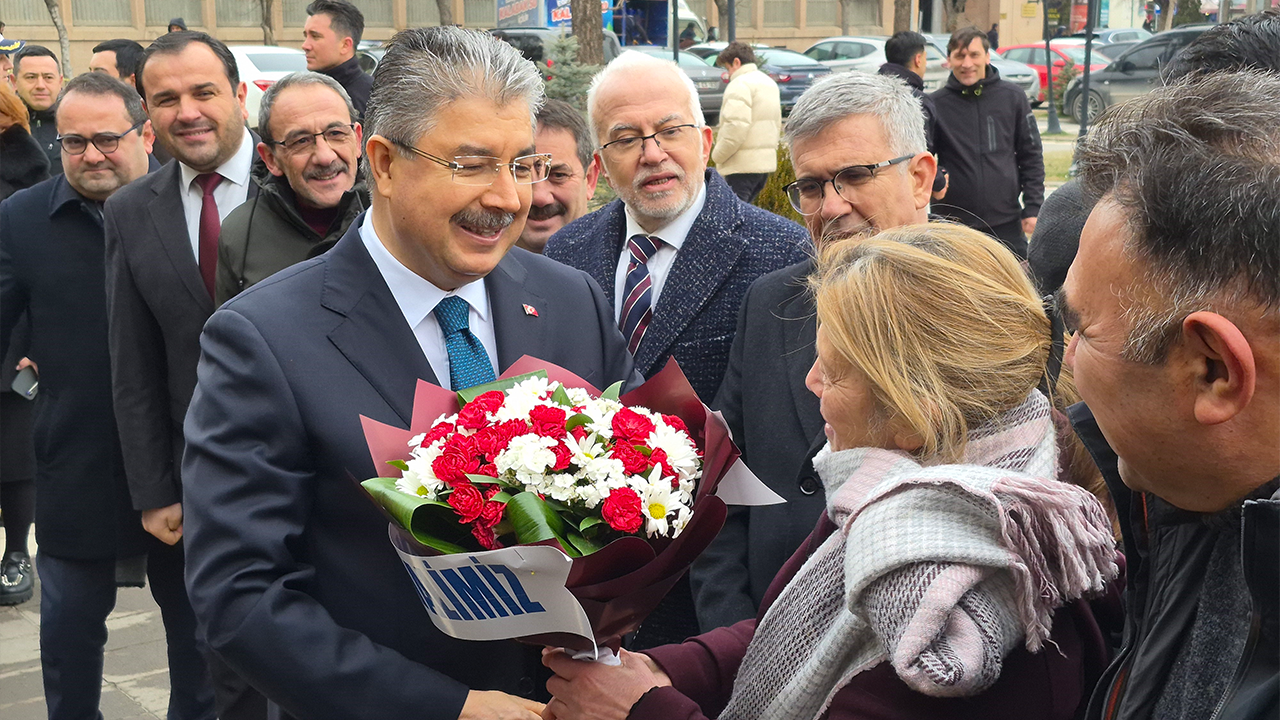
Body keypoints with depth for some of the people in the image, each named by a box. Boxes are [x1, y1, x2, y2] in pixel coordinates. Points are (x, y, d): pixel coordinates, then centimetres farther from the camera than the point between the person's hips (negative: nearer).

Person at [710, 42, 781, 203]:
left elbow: (736, 126, -23)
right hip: (767, 161, 10)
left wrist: (718, 154, -13)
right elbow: (777, 125, 24)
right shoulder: (769, 83, 19)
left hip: (743, 165, -10)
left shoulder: (740, 84, -12)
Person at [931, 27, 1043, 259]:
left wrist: (1033, 208, 2)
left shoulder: (1012, 97, 5)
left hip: (1007, 225, 1)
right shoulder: (936, 104, 0)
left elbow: (1031, 156, 7)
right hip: (953, 222, -1)